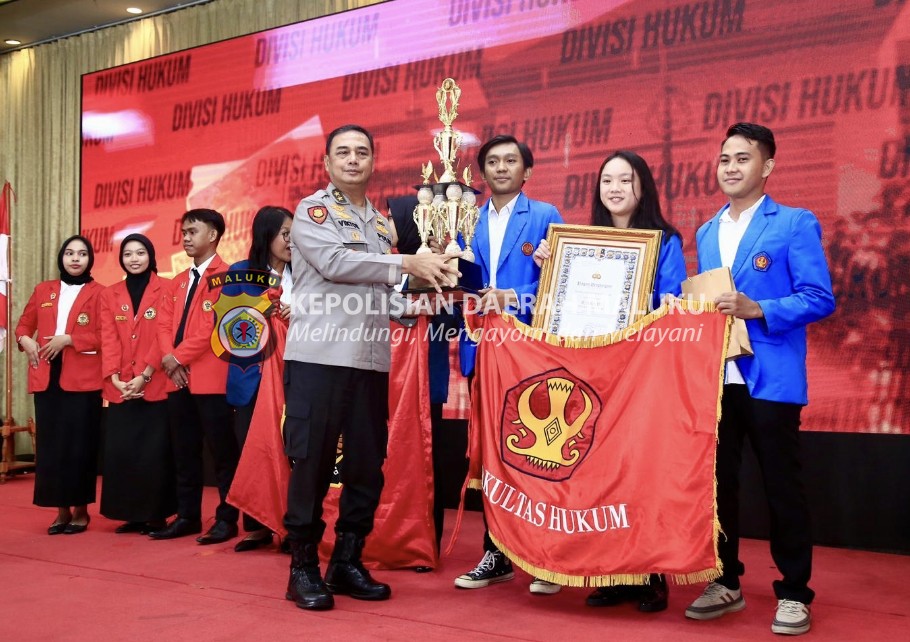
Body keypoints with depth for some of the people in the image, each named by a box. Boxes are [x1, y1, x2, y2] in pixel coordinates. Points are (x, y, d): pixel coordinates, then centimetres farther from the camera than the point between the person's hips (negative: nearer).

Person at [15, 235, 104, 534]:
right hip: (47, 379, 4)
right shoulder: (43, 290, 15)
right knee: (50, 445, 4)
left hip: (82, 380, -4)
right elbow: (24, 325, 21)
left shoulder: (99, 293, 0)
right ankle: (62, 510, 13)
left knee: (80, 445, -1)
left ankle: (81, 510, 10)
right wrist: (26, 341, -1)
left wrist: (68, 339, -15)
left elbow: (105, 336, -7)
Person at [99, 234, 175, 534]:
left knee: (154, 452, -3)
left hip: (155, 386, -3)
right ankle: (131, 515, 12)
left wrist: (144, 376, -14)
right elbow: (108, 340, 5)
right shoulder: (109, 295, 12)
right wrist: (114, 377, -8)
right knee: (120, 451, 2)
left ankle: (156, 515, 6)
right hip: (120, 388, 4)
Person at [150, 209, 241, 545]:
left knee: (223, 452, -2)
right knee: (184, 453, 11)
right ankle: (187, 516, 19)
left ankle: (227, 518, 5)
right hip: (179, 380, 8)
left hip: (212, 378, -8)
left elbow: (214, 324, -14)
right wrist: (169, 359, -5)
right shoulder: (177, 283, 20)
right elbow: (164, 325, 12)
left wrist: (180, 357, -12)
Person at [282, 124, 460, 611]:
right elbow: (333, 262, -16)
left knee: (367, 463, 7)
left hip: (371, 359, 6)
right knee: (312, 460, -2)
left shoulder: (382, 223, 19)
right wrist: (408, 264, -15)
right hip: (319, 356, -6)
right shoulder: (312, 210, 1)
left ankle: (347, 562, 19)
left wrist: (424, 288, 4)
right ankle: (303, 566, 8)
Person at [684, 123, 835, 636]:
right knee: (717, 481, 10)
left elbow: (820, 299, -11)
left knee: (782, 486, 2)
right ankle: (726, 583, 24)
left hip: (771, 378, -6)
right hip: (714, 378, 6)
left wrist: (757, 310, -21)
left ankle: (794, 593, 15)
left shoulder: (795, 224, -3)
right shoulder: (707, 232, 16)